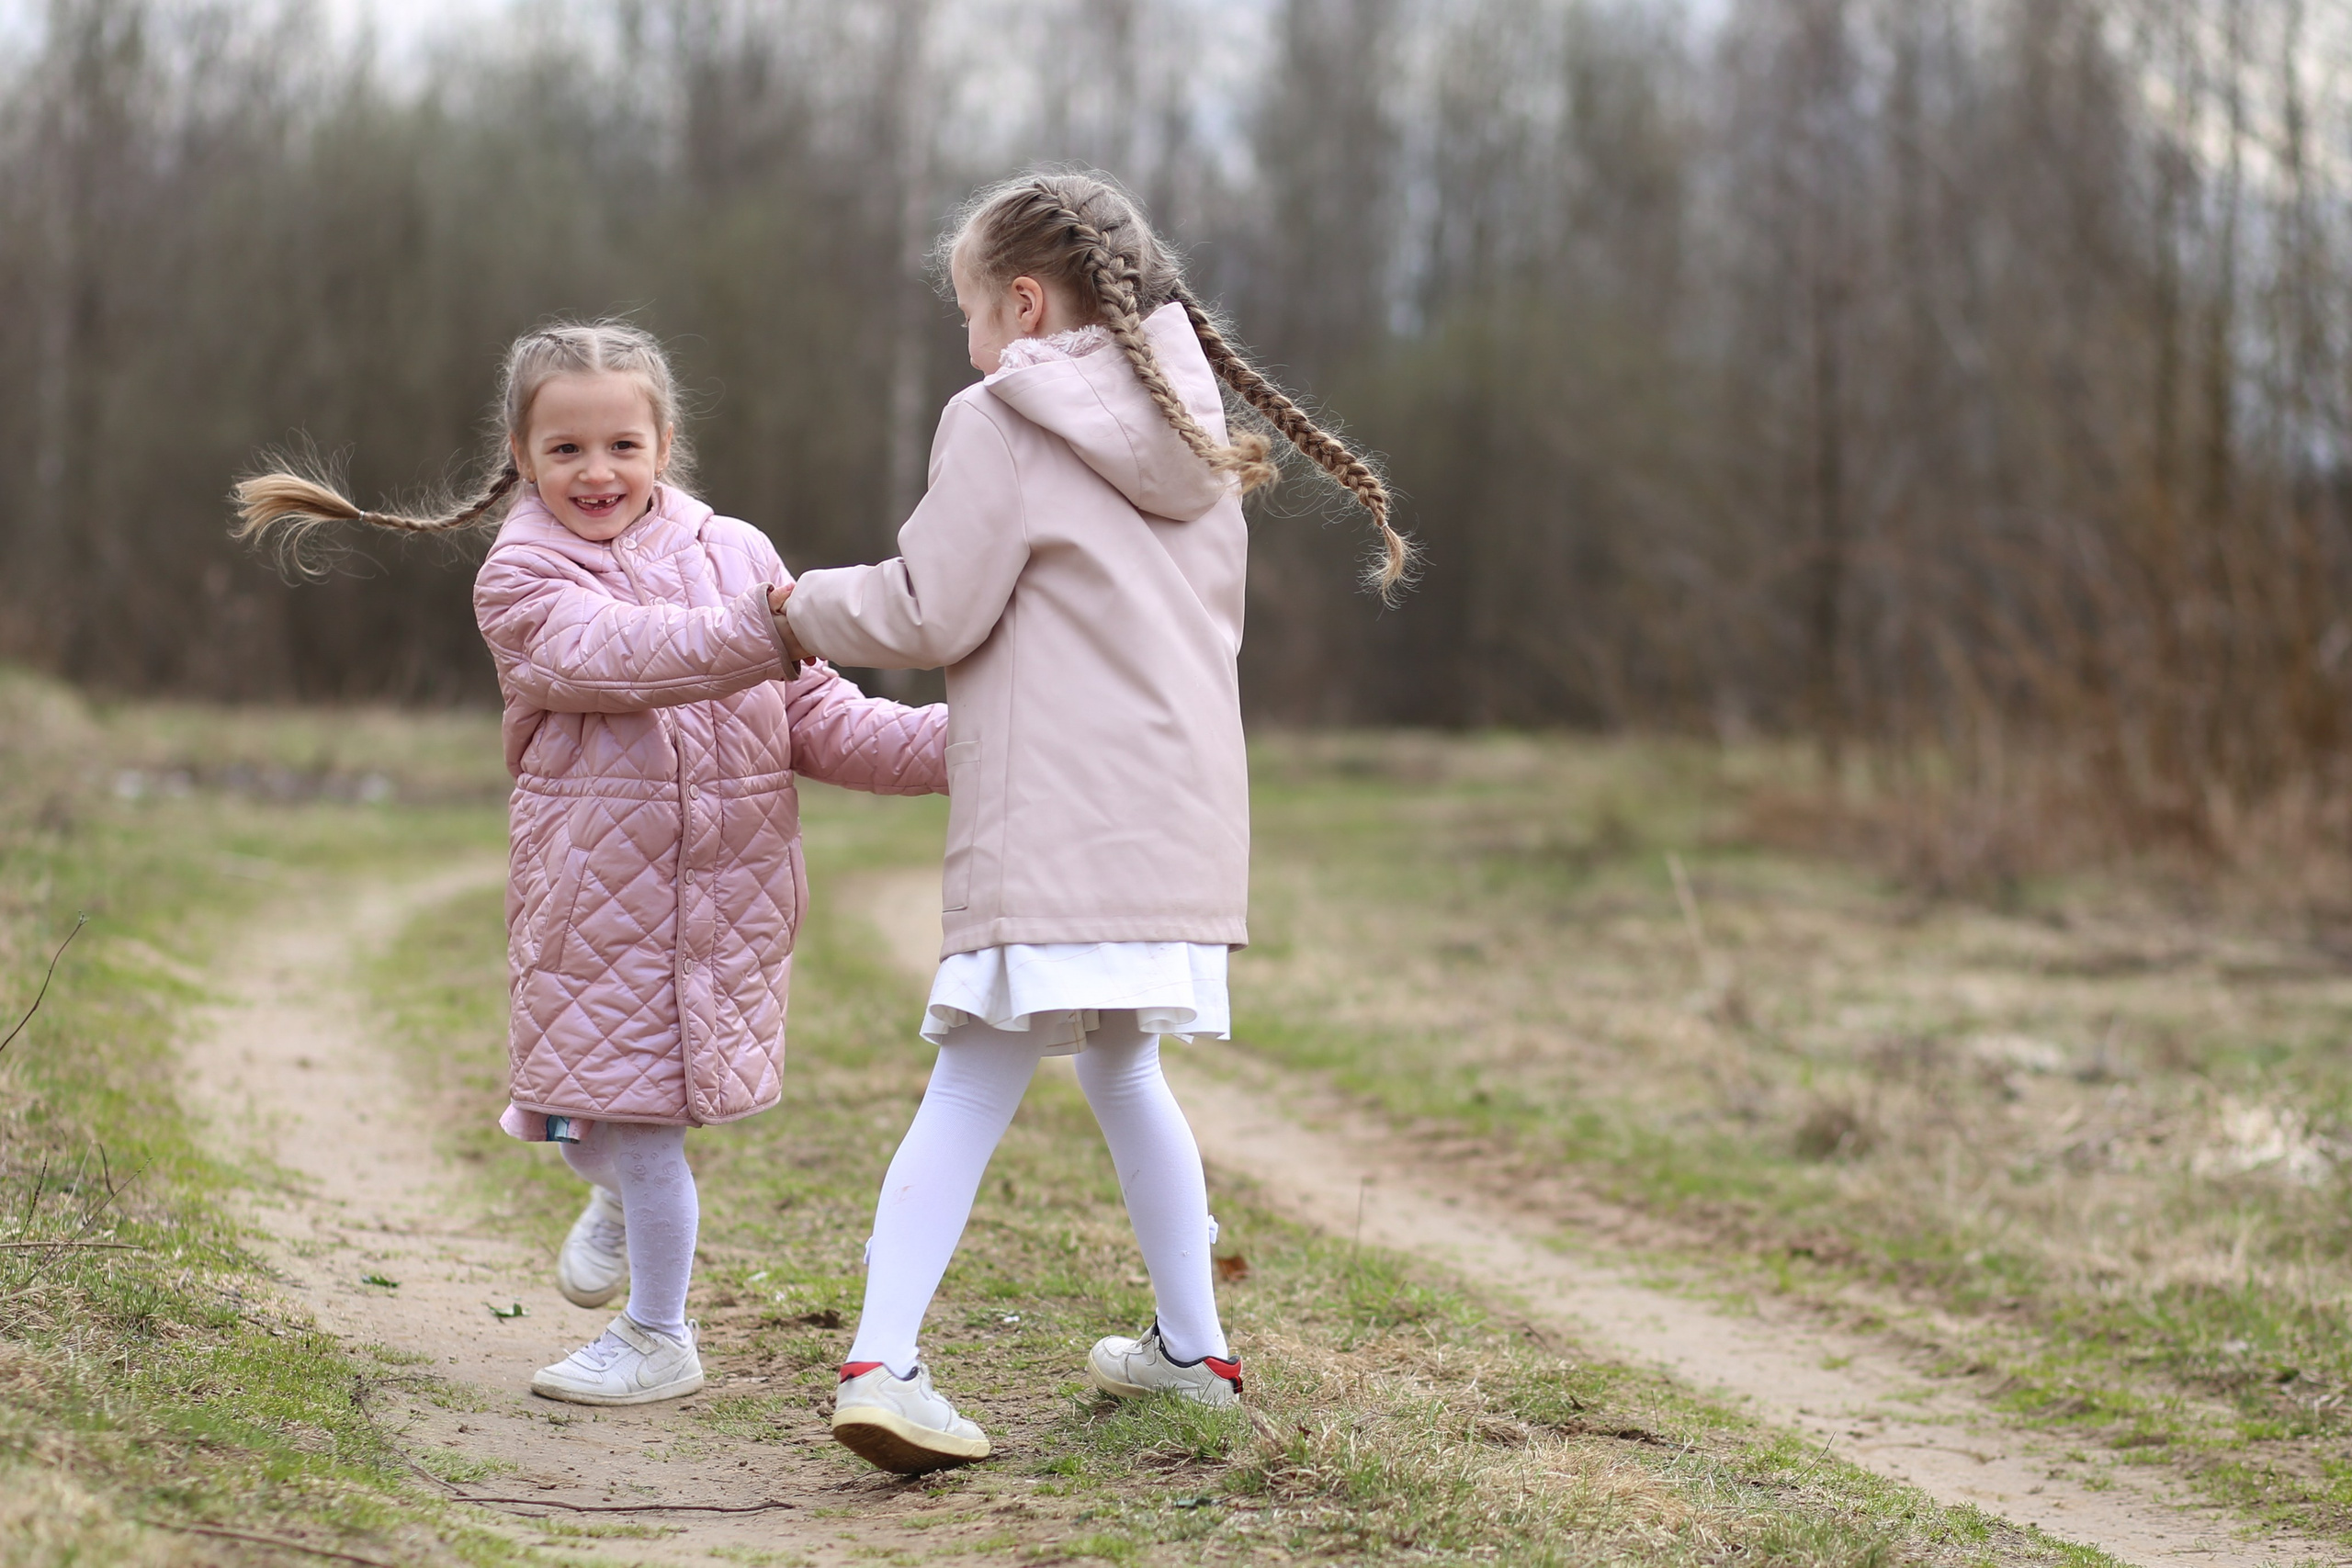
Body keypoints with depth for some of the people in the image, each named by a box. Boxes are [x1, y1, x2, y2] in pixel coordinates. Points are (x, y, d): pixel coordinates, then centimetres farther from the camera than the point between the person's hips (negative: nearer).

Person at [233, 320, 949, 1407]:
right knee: (598, 1112, 10)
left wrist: (946, 744, -8)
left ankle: (656, 1339, 21)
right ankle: (620, 1196, 47)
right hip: (594, 891, 0)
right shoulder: (521, 582, -4)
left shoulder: (733, 551, 4)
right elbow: (617, 654, -25)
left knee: (638, 1104, 3)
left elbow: (813, 716, 5)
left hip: (728, 886, 0)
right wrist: (758, 631, -39)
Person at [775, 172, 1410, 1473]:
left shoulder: (1003, 425, -4)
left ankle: (881, 1359, -20)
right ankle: (1192, 1344, 29)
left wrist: (811, 607, 11)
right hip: (1179, 816, 7)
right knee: (1121, 1071, 21)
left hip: (1051, 827, -7)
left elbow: (928, 615, -8)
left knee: (974, 1086, -10)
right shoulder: (1194, 431, 18)